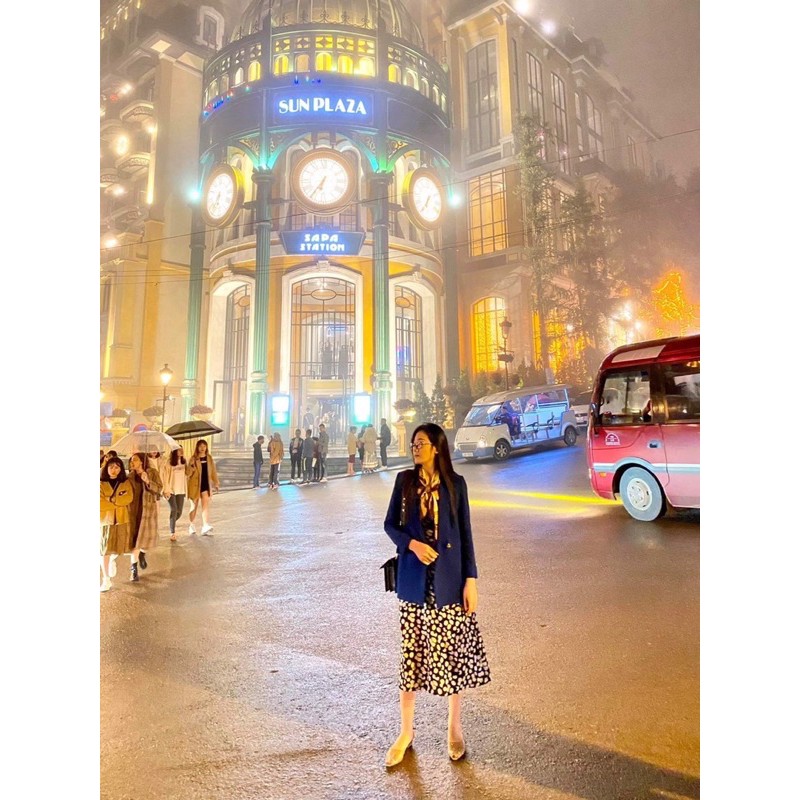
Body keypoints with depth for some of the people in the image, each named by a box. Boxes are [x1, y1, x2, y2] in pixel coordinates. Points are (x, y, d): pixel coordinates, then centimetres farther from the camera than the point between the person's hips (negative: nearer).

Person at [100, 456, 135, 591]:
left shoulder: (126, 483, 4)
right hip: (105, 519, -2)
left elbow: (128, 498, -10)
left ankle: (112, 561, 42)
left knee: (119, 548, 8)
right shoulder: (101, 484, -2)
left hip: (122, 520, 2)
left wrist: (110, 500, -15)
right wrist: (118, 502, -14)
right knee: (104, 550, 0)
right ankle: (106, 579, 11)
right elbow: (101, 503, -13)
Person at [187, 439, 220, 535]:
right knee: (194, 506, 11)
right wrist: (191, 467, -30)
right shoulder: (193, 459, -6)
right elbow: (188, 473, -10)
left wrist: (216, 483, 11)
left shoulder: (209, 458, 5)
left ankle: (205, 527, -13)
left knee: (206, 505, -8)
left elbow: (213, 471, 11)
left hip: (206, 484, 2)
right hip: (195, 485, -2)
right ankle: (191, 525, 30)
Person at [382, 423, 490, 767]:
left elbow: (465, 533, -1)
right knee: (411, 652, 10)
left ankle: (454, 730, 31)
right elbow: (389, 524, 4)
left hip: (448, 579, -1)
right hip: (413, 578, 1)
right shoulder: (405, 480, 0)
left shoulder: (454, 483, -3)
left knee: (453, 652, 9)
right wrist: (412, 544, -14)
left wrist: (471, 579, -4)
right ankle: (406, 731, 29)